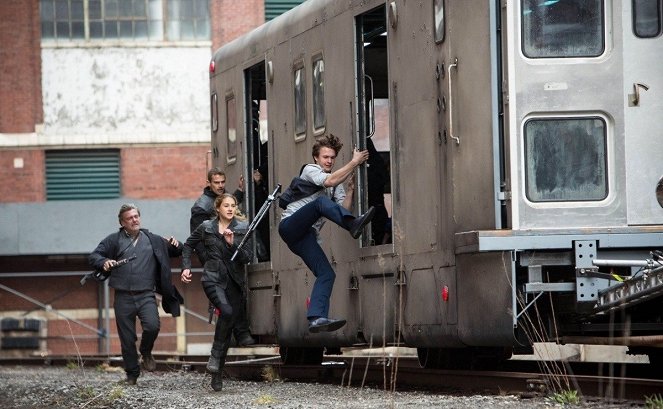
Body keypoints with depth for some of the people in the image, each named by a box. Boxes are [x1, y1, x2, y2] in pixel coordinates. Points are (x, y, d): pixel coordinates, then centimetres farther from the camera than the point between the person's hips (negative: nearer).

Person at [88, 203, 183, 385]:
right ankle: (132, 374, 19)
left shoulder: (153, 240, 12)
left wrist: (175, 245, -1)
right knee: (127, 339, 3)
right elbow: (93, 257, 4)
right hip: (123, 297, 0)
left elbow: (175, 252, 22)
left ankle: (146, 353, 8)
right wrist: (104, 262, -18)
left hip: (146, 295, 0)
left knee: (152, 326, -23)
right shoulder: (114, 240, 7)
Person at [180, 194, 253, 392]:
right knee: (226, 311, -30)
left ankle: (217, 374, 14)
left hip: (234, 280, 2)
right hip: (213, 278, -2)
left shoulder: (243, 229, 5)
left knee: (229, 324, 3)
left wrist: (232, 243, -15)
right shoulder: (206, 228, 4)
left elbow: (248, 257, -1)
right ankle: (215, 354, -13)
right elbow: (188, 245, 19)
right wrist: (186, 267, 8)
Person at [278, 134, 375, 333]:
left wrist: (350, 189, -2)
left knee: (327, 274, -11)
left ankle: (317, 318, -23)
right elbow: (329, 181, -17)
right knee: (321, 201, -32)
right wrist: (354, 162, -15)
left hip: (307, 237, 7)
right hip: (290, 225, -7)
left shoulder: (337, 184, 24)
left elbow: (343, 210, 10)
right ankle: (354, 225, -55)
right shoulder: (310, 169, 5)